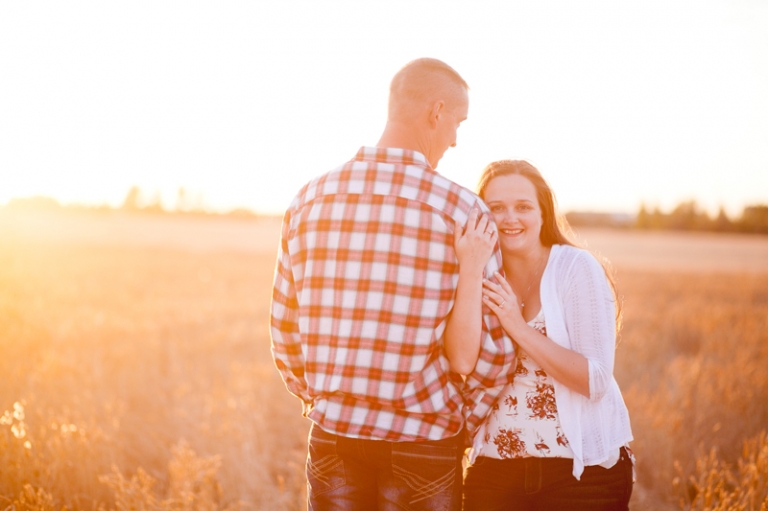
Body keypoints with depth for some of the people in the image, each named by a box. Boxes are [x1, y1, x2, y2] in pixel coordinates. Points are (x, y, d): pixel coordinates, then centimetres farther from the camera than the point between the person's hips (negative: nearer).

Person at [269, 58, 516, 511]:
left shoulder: (310, 200, 0)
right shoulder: (461, 210, -11)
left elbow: (285, 331, 5)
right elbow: (494, 347, -9)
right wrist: (462, 422, 7)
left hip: (332, 438, 3)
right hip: (423, 447, -3)